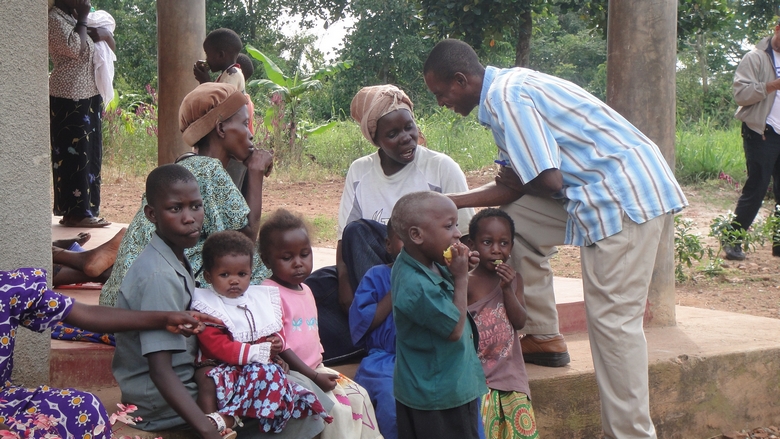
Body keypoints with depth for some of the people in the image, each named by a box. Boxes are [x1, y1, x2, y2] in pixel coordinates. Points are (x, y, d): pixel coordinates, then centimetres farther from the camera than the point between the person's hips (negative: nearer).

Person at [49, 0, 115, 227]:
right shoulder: (54, 18, -12)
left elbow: (107, 38, 20)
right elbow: (76, 49, -22)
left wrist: (101, 34, -1)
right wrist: (82, 19, -11)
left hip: (87, 96, 10)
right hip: (68, 99, -10)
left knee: (89, 155, 10)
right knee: (73, 154, -7)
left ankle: (84, 209, 16)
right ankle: (75, 213, -4)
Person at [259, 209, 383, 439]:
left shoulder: (305, 290, 14)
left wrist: (320, 370, 11)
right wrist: (313, 376, -22)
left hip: (316, 368, 9)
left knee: (359, 396, 6)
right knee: (337, 409, -20)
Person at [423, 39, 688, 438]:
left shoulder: (505, 98, -14)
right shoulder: (509, 88, 17)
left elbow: (548, 181, -19)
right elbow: (516, 187, 17)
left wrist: (513, 182, 3)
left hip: (628, 193, -10)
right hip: (606, 191, 10)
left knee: (612, 318, -8)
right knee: (515, 222, 17)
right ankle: (543, 337, 23)